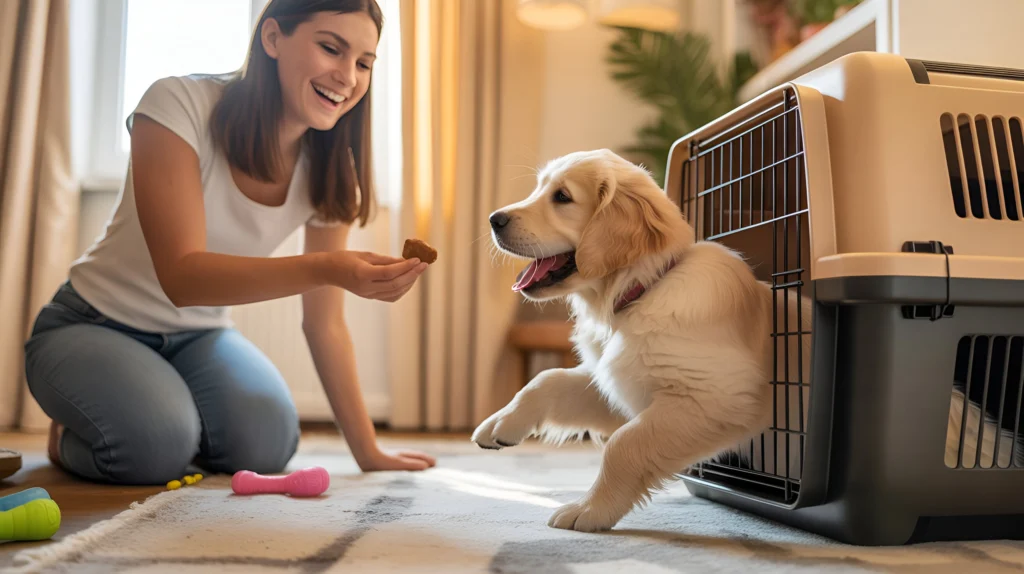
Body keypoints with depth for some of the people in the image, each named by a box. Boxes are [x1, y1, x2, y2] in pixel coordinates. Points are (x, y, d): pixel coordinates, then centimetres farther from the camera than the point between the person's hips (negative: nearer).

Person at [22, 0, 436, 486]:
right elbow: (182, 276, -32)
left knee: (267, 443, -23)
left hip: (198, 336, 4)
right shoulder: (179, 105, -24)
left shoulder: (331, 172, -10)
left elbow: (324, 323, -5)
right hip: (92, 325, -4)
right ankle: (69, 436, 5)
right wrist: (327, 268, -48)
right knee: (156, 444, -31)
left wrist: (368, 452, -7)